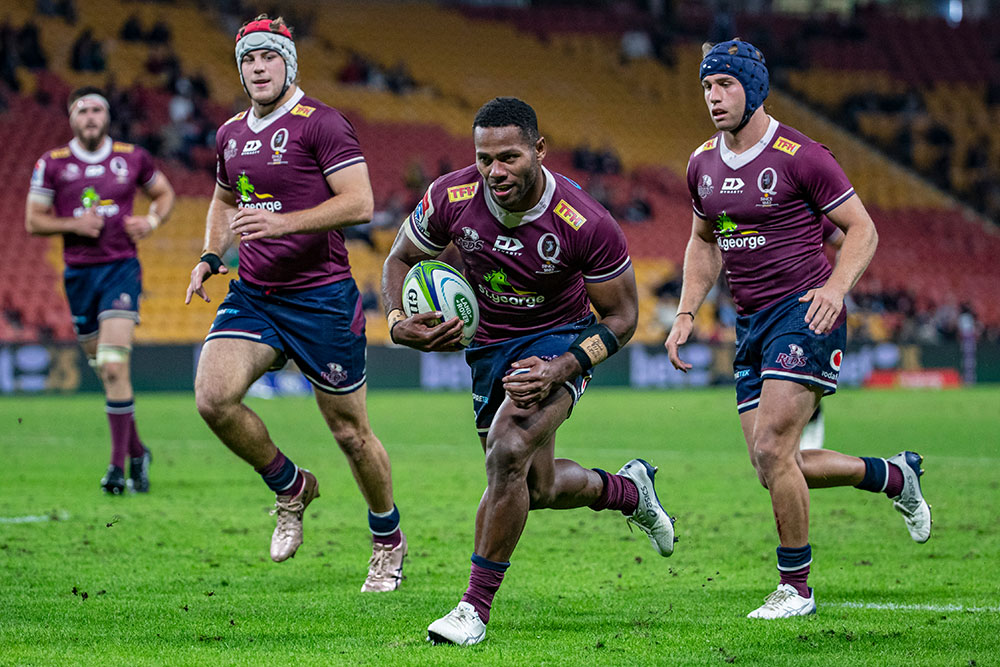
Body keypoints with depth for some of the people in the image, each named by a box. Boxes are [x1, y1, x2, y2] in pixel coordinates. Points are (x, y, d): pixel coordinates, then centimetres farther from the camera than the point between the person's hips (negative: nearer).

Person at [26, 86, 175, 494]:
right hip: (78, 273, 2)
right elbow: (33, 220, 4)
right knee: (105, 373, 8)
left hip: (121, 268, -2)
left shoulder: (133, 158, 3)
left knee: (114, 365, -17)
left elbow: (164, 193, 19)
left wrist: (152, 220, -2)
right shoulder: (52, 164, 2)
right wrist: (73, 224, -13)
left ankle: (118, 466, -15)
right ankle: (137, 452, 26)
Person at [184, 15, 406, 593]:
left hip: (321, 300, -6)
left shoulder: (321, 124, -10)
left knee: (350, 431, 3)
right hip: (253, 296, 6)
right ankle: (291, 488, 7)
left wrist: (282, 222, -26)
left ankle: (388, 542, 25)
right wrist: (211, 256, 12)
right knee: (213, 396, -17)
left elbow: (360, 203, -18)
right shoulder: (230, 134, 11)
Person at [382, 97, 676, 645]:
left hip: (562, 338, -5)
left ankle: (476, 606, -17)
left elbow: (621, 317, -15)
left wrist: (560, 370, -29)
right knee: (538, 488, 14)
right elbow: (401, 259, -1)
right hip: (490, 346, 5)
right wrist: (399, 324, -22)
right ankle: (629, 490, 48)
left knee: (507, 450, -28)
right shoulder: (450, 198, -21)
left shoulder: (587, 225, -28)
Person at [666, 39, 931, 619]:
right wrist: (687, 314, 12)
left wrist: (836, 288, -25)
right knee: (771, 465, 4)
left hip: (805, 313, -7)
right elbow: (704, 243, 24)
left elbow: (863, 229, -8)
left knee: (772, 450, -17)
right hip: (753, 324, 7)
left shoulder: (800, 156, -12)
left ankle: (796, 588, -3)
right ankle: (896, 476, 26)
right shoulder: (703, 164, 9)